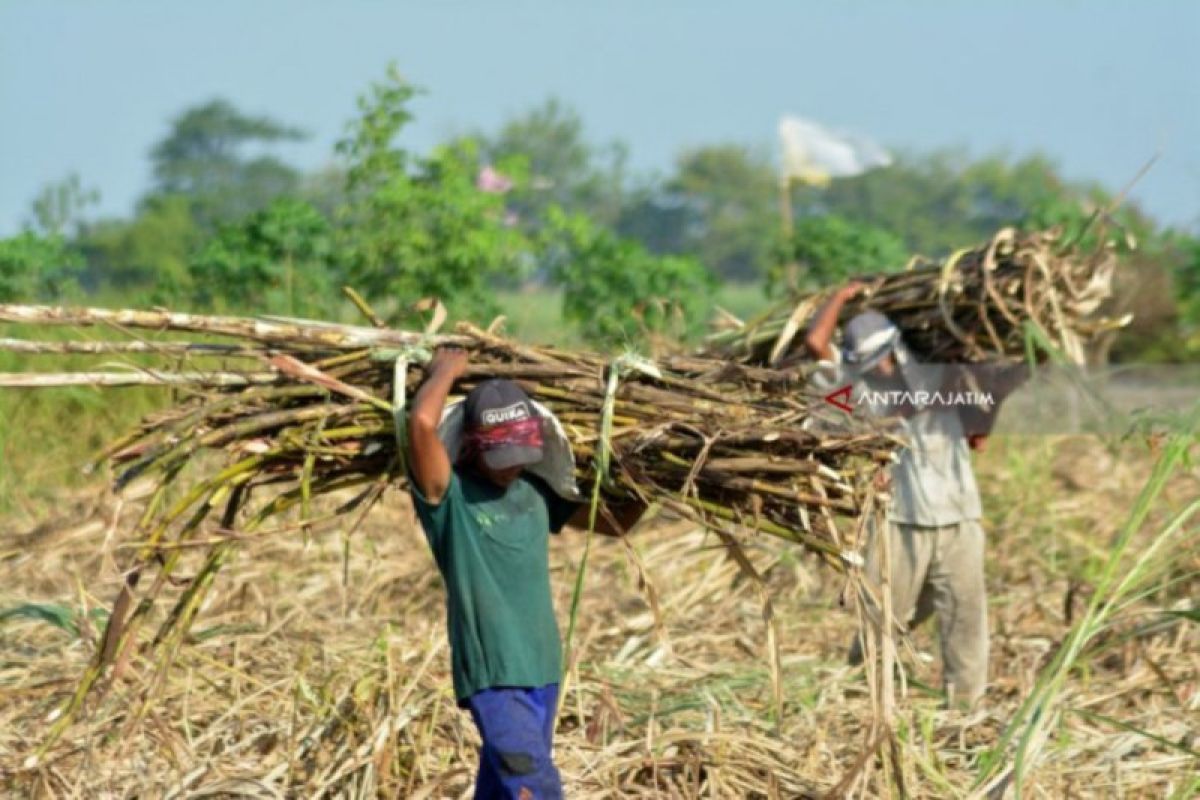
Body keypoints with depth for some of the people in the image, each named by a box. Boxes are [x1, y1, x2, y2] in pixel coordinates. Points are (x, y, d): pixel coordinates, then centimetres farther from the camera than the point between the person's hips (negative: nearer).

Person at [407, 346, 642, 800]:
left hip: (542, 669, 7)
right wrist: (446, 370, -9)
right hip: (491, 674, -7)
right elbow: (421, 422, -26)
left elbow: (616, 523, 24)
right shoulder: (448, 495, -9)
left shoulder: (536, 491, 11)